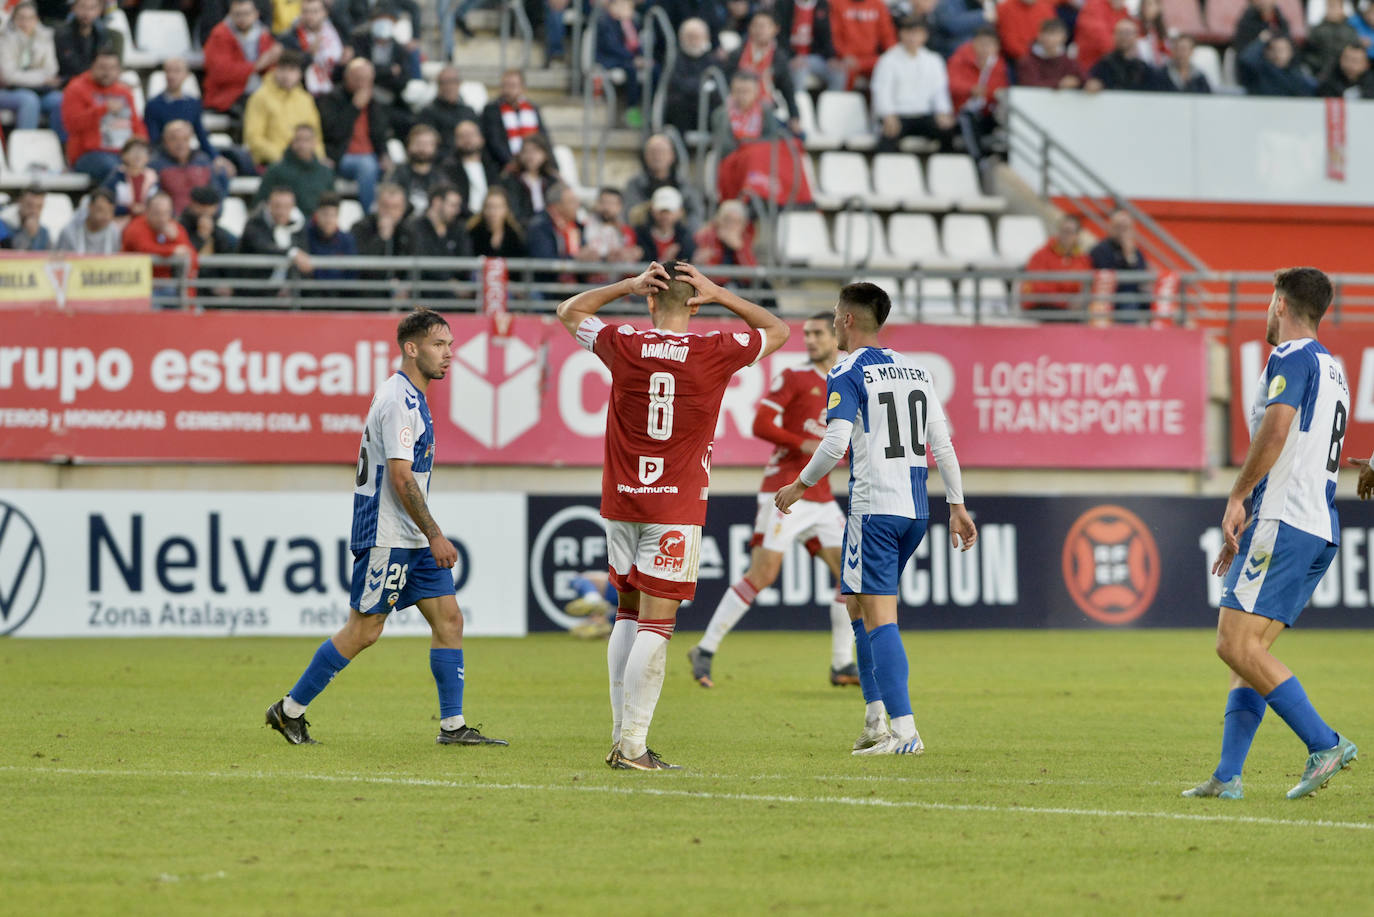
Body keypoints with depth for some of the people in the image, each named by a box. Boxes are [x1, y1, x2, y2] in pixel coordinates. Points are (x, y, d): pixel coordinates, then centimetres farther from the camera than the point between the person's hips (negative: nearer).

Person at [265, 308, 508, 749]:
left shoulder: (413, 398, 16)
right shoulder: (397, 401, -16)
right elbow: (400, 478, -21)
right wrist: (435, 535, -21)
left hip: (413, 540, 10)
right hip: (387, 537, -10)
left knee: (449, 618, 3)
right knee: (363, 630, -5)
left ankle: (453, 725, 3)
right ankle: (290, 710, 6)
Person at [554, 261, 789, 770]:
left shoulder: (623, 346, -1)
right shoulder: (715, 353, -6)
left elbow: (569, 311, 19)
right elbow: (777, 330, 13)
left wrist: (628, 285, 12)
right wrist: (719, 294, 8)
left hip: (621, 500, 3)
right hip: (677, 507, -3)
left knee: (628, 614, 16)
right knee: (655, 625, -5)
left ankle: (621, 737, 14)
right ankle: (633, 746, -11)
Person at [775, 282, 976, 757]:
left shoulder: (847, 374, -6)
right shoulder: (917, 371, 14)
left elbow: (835, 444, -15)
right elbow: (941, 443, 13)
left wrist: (800, 485, 0)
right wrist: (957, 506, 16)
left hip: (874, 508, -7)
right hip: (916, 508, 7)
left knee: (878, 615, -8)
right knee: (858, 603, 19)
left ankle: (904, 730, -16)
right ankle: (876, 718, 15)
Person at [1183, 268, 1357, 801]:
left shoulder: (1292, 357, -6)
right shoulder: (1332, 370, 23)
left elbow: (1277, 427, -23)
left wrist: (1237, 497, -15)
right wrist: (1246, 527, 30)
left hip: (1284, 524, -10)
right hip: (1320, 530, 10)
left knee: (1236, 646, -12)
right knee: (1249, 650, 8)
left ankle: (1325, 744, -17)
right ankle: (1227, 777, 3)